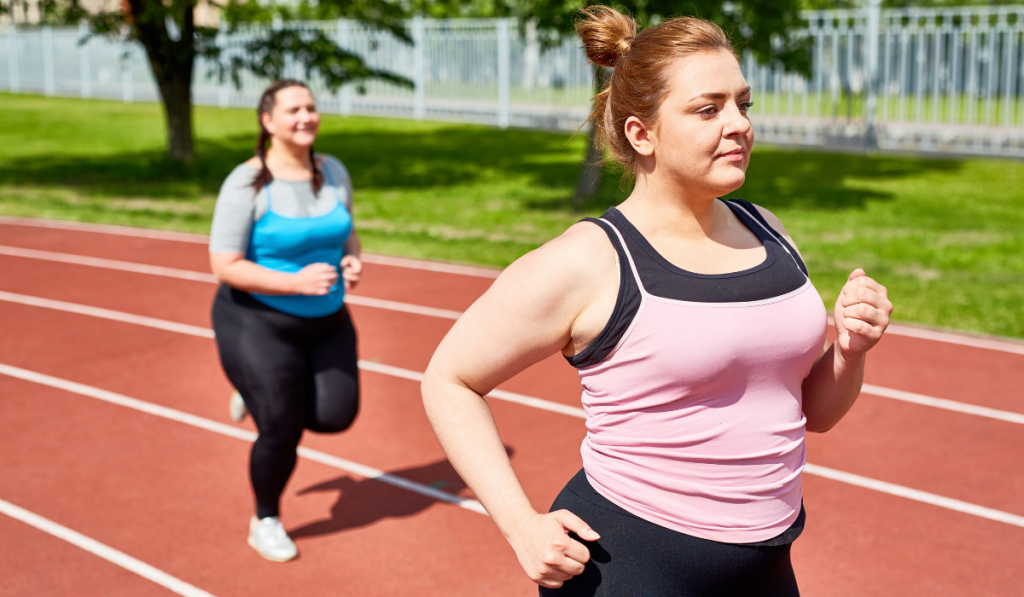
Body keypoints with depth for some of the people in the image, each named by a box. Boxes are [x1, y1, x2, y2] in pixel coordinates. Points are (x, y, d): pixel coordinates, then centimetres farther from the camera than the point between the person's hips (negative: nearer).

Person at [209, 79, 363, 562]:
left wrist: (352, 260, -8)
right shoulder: (247, 184, -17)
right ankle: (265, 523, 27)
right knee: (282, 430, -1)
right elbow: (224, 266, -18)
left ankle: (261, 392, 28)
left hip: (326, 321, 6)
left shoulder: (334, 173, 0)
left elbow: (346, 234, 15)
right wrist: (296, 282, -27)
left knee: (336, 415, -3)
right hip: (260, 321, -5)